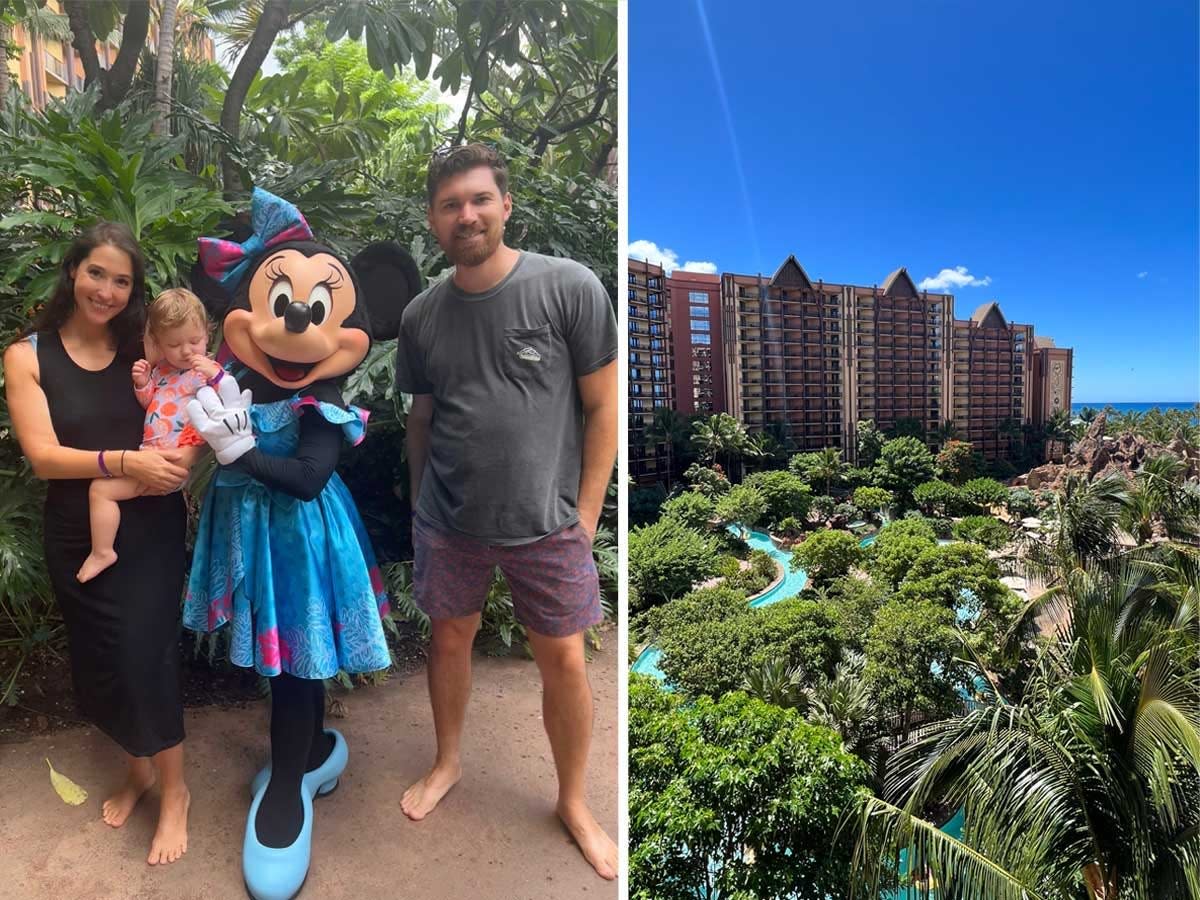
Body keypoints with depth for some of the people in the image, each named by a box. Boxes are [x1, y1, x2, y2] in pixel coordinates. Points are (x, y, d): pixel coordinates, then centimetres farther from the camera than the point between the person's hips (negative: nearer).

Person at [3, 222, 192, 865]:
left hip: (148, 529, -1)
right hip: (76, 538, 1)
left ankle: (174, 791, 19)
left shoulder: (145, 347, 0)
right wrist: (123, 461, -27)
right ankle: (138, 766, 40)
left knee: (144, 652, -2)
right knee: (98, 662, 14)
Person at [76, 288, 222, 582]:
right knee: (99, 488, 14)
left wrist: (216, 376, -31)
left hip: (179, 460, -8)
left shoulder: (209, 371, -5)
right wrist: (141, 385, 8)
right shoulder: (160, 371, 16)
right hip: (148, 458, 8)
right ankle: (101, 552, 22)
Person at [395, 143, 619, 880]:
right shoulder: (421, 315, 2)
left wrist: (584, 513, -9)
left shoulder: (571, 287, -11)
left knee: (565, 662, 7)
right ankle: (449, 762, 45)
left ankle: (574, 802, 30)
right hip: (448, 523, 3)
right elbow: (422, 418, 12)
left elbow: (603, 407, -8)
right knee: (450, 639, 18)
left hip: (547, 524, -3)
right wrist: (420, 503, 13)